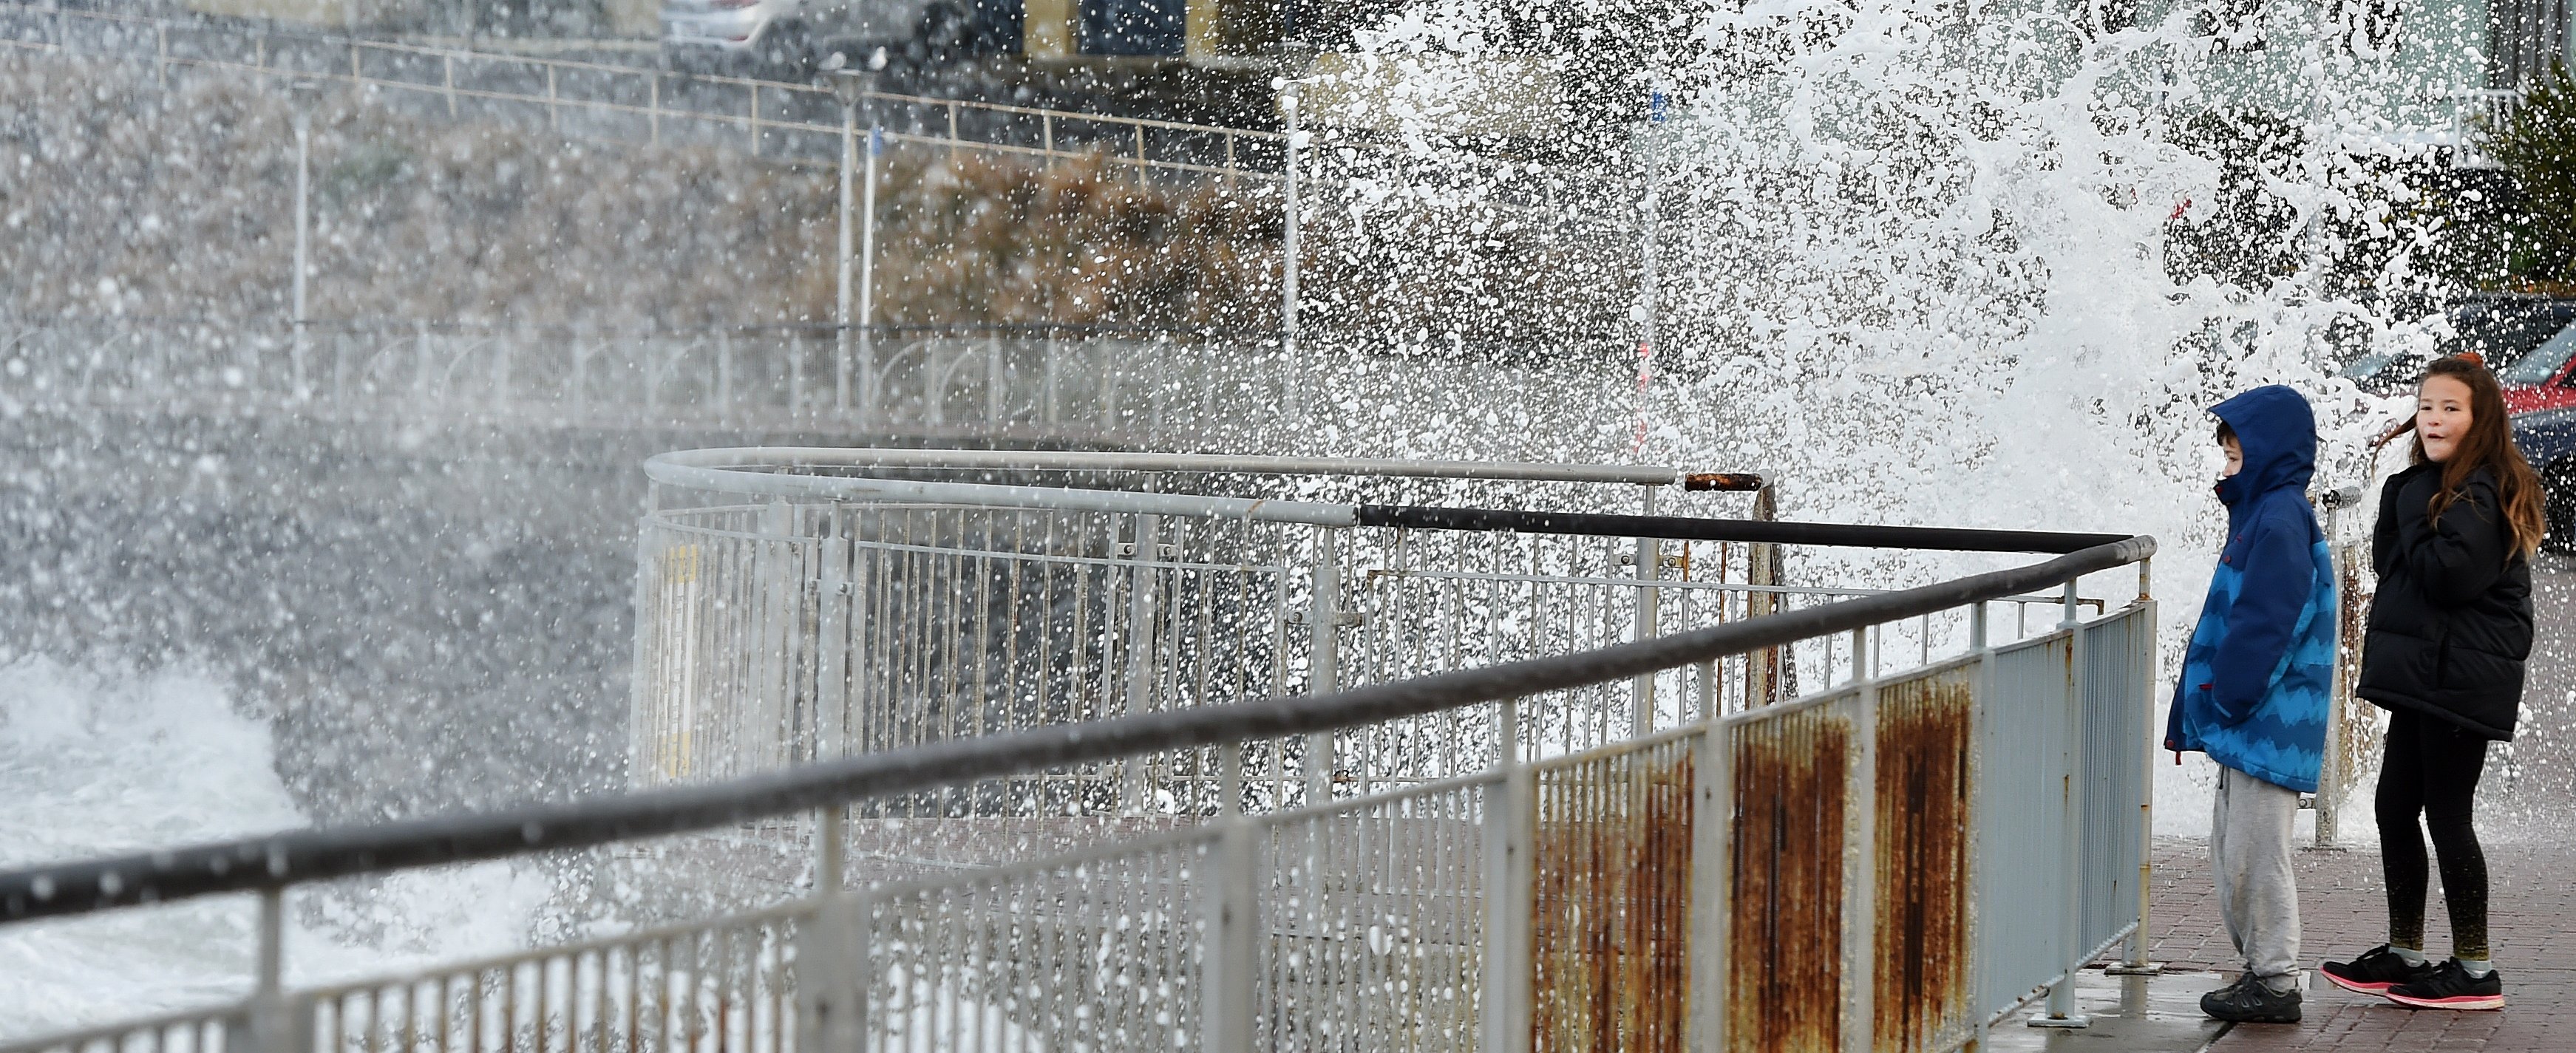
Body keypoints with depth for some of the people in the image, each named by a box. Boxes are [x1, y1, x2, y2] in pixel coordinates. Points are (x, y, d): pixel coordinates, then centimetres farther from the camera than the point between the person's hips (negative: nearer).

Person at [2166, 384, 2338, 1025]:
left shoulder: (2279, 519, -16)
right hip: (2247, 724, 10)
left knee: (2256, 854, -5)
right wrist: (2192, 717, 19)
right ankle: (2262, 968, 23)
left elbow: (2263, 627, -21)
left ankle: (2276, 983, 2)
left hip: (2268, 724, -10)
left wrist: (2224, 703, -16)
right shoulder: (2261, 513, 16)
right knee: (2231, 848, 15)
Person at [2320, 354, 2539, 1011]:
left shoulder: (2481, 489, -15)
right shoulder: (2428, 485, 15)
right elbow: (2389, 561, 13)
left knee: (2446, 815, -5)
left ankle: (2474, 972, 3)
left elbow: (2452, 573, -24)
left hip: (2464, 679, -10)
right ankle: (2404, 955, 22)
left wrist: (2414, 512, -12)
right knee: (2395, 809, 13)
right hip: (2425, 673, 10)